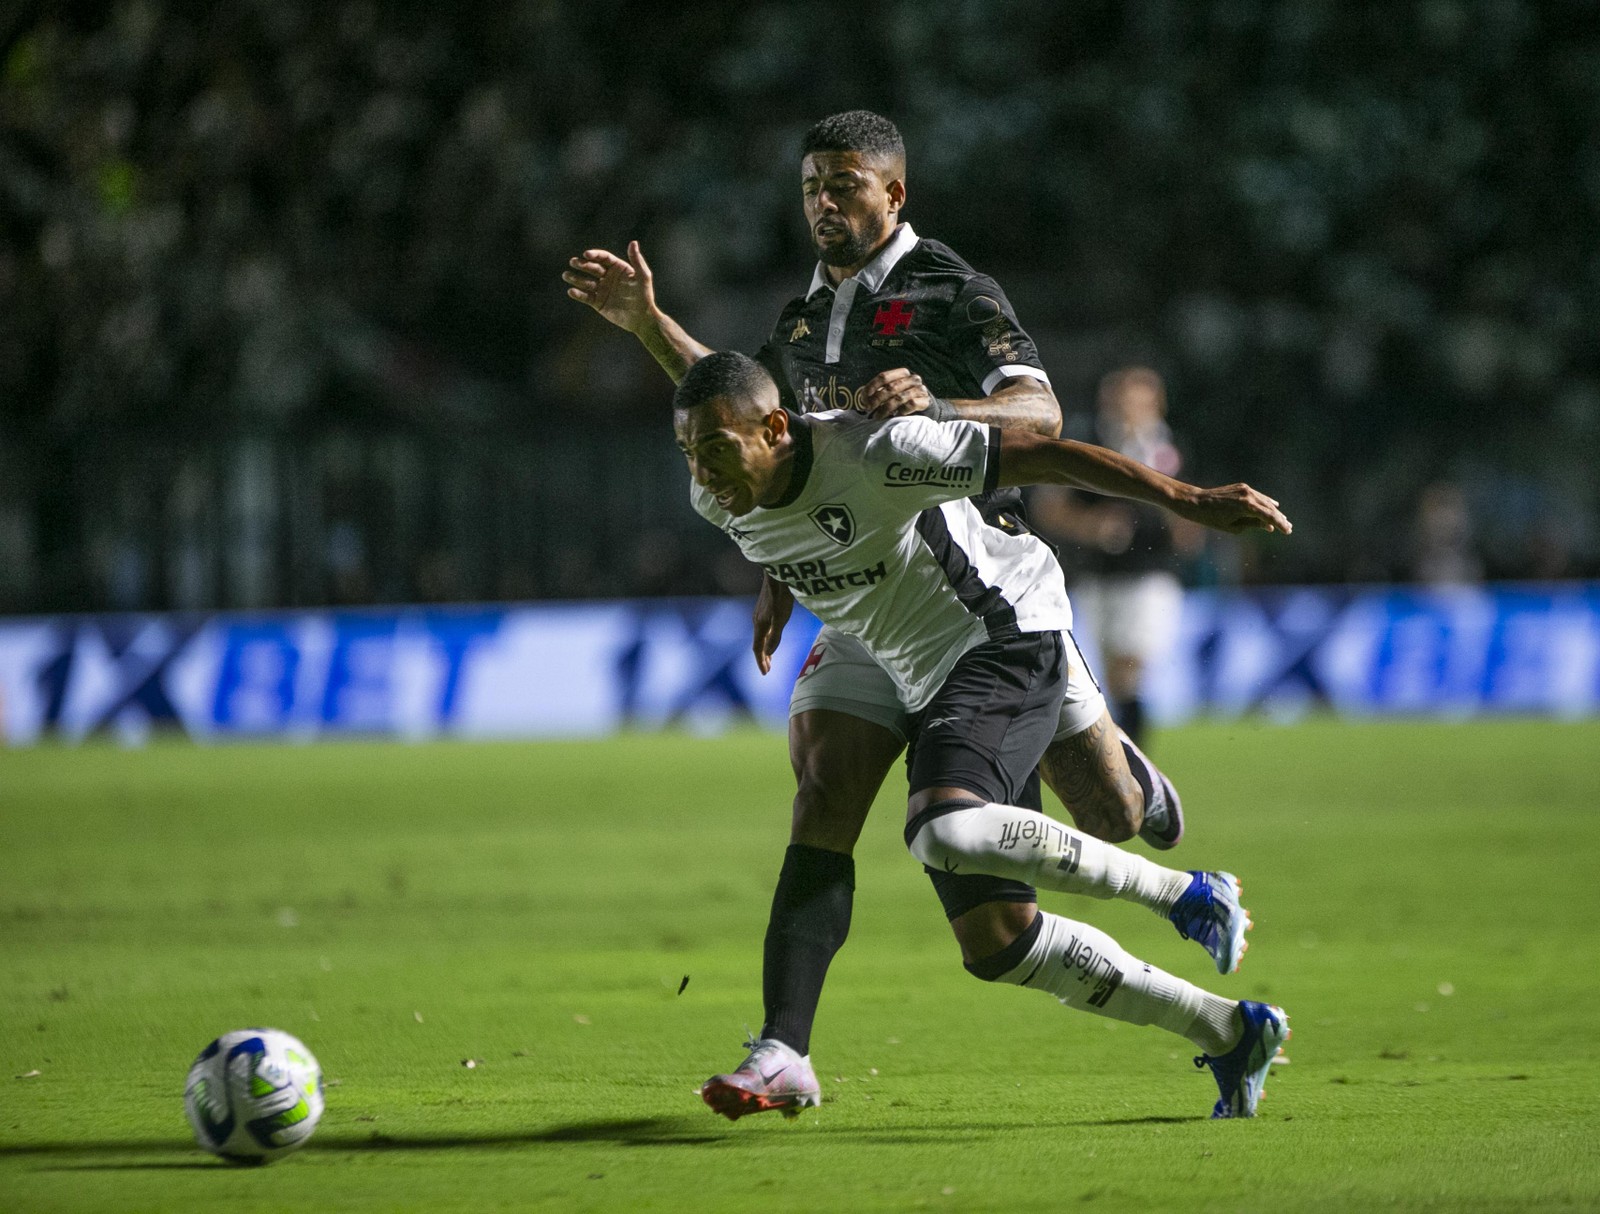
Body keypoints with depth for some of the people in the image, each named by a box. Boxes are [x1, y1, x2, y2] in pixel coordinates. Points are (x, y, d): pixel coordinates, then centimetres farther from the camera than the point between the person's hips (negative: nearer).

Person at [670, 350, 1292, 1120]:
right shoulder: (717, 501, -4)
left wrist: (1186, 501, -25)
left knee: (944, 833, -36)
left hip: (1006, 639, -8)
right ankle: (1229, 1033, 13)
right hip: (931, 683, 8)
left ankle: (1183, 894, -17)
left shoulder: (870, 457, -25)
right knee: (998, 944, 1)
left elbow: (1039, 454, -23)